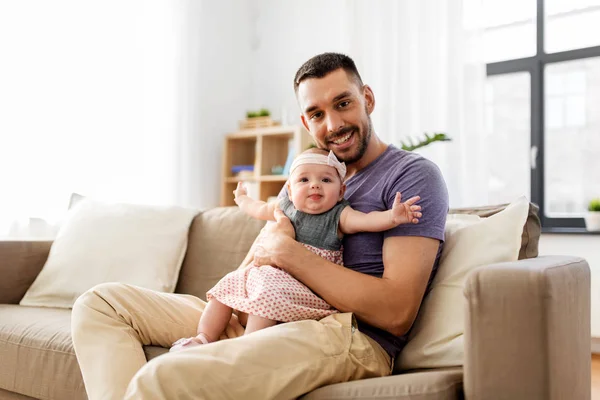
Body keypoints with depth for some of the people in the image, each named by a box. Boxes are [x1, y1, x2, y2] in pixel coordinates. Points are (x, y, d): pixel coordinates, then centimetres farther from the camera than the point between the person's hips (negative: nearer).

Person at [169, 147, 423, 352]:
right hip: (273, 274, 7)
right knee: (230, 283, 1)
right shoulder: (286, 207, 10)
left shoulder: (339, 216, -6)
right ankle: (204, 338, 4)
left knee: (268, 294, -32)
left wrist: (392, 216, -44)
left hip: (309, 287, -7)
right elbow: (261, 210, 32)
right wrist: (243, 200, 50)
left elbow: (366, 220, -24)